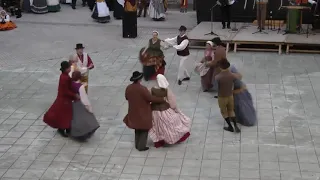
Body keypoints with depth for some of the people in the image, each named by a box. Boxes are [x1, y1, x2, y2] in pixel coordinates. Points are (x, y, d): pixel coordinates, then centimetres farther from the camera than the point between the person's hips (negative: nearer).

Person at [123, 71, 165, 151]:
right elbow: (151, 98, -22)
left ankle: (137, 145, 32)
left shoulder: (128, 88, -7)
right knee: (144, 129, 10)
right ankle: (141, 147, 15)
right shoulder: (142, 89, -27)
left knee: (137, 129, 23)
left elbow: (127, 97, 9)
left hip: (134, 112, 6)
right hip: (143, 113, -6)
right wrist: (162, 99, -11)